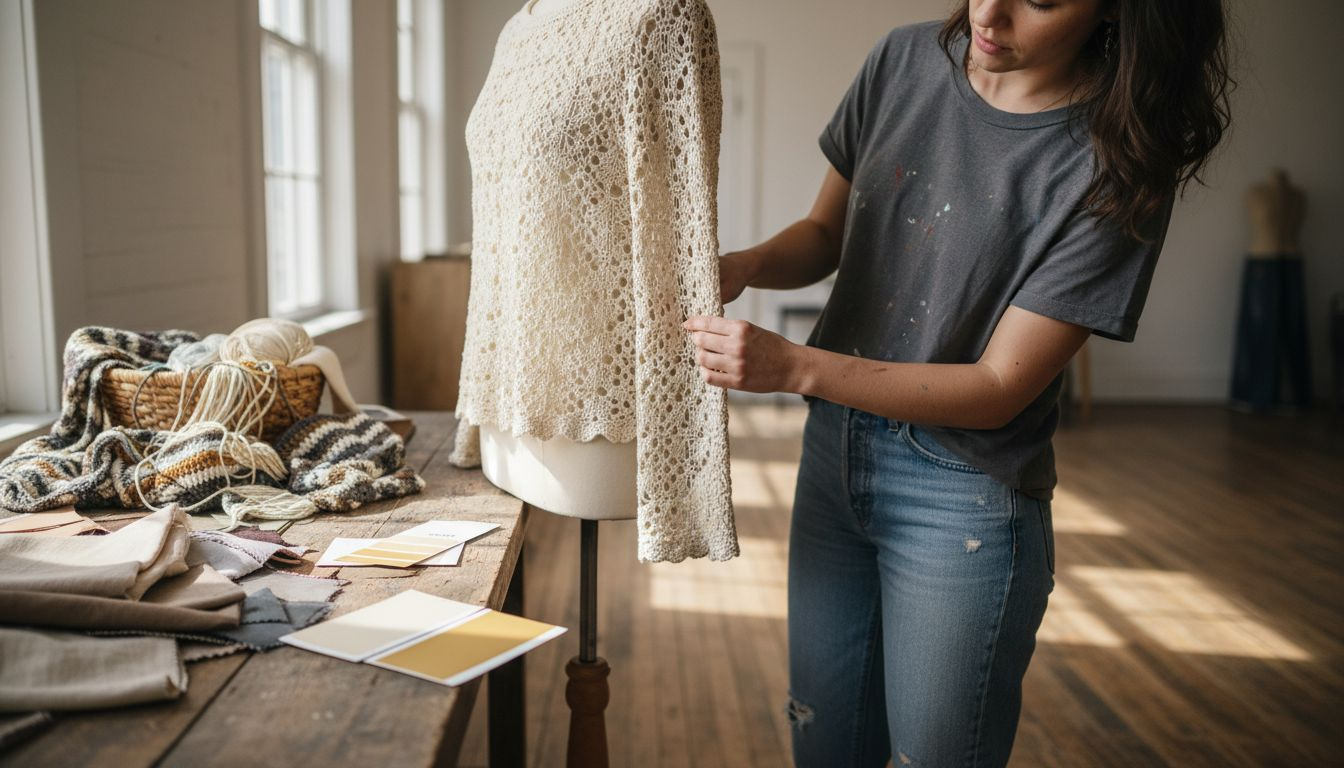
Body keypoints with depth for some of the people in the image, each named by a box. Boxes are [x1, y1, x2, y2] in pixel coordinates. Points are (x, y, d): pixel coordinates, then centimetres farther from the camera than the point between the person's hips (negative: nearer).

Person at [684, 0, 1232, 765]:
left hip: (964, 499, -4)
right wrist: (744, 265, -14)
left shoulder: (1115, 166, -17)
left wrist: (795, 367, -27)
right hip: (834, 447, 5)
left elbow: (999, 388, -18)